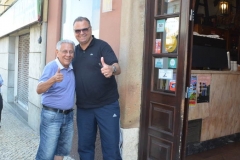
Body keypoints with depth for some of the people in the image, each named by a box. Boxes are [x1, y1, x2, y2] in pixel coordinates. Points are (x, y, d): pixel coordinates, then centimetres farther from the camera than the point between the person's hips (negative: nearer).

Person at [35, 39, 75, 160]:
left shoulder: (73, 67, 1)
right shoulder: (51, 67, -16)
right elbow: (39, 90, -25)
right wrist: (53, 79, -43)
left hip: (68, 115, 6)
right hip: (52, 115, -6)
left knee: (63, 150, 19)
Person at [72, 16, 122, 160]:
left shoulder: (102, 46, -7)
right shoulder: (74, 51, 9)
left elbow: (118, 68, -19)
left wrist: (111, 69, -41)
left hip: (107, 105, -5)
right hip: (83, 107, 5)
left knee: (111, 147, 3)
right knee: (84, 146, 17)